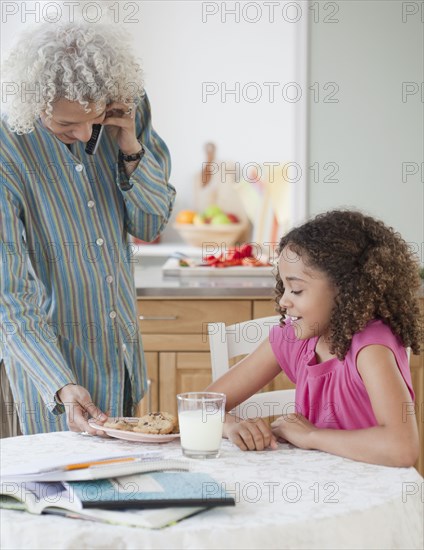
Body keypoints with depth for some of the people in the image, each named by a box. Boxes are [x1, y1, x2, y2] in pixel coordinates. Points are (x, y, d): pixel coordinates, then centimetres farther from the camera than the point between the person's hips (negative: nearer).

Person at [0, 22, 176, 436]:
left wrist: (132, 149, -18)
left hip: (124, 350, 5)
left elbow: (151, 227, -2)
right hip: (48, 354, -5)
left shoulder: (128, 110, -9)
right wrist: (61, 386, -32)